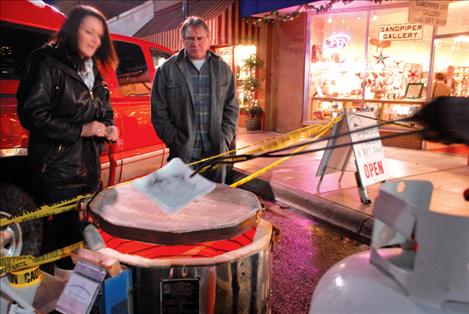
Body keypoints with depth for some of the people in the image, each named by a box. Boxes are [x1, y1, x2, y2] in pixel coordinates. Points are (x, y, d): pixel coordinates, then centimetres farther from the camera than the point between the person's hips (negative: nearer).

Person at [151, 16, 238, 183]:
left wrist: (225, 139, 0)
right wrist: (175, 141, -6)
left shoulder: (223, 68, 10)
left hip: (216, 152, 3)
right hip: (182, 153, -2)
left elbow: (232, 108, 11)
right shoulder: (167, 69, 1)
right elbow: (158, 110, 1)